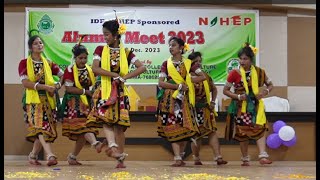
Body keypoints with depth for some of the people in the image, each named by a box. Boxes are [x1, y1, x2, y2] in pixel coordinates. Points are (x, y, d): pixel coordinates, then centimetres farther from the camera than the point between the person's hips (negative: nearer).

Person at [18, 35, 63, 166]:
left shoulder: (48, 63, 17)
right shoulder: (24, 63, 4)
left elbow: (63, 75, 23)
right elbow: (25, 83, -8)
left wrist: (57, 86, 1)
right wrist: (46, 87, -16)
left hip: (48, 100, 5)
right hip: (33, 100, -4)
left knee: (45, 130, -1)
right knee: (41, 126, -22)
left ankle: (33, 155, 15)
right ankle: (50, 155, -35)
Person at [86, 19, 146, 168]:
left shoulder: (126, 52, 6)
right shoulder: (100, 50, 6)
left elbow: (142, 68, -2)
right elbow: (95, 68, -8)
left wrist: (125, 77, -12)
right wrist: (115, 74, -14)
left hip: (119, 91, 0)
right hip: (104, 90, 0)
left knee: (119, 123, -3)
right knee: (105, 119, -23)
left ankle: (120, 158, 0)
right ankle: (113, 146, -38)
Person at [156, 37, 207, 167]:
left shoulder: (188, 63, 8)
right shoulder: (166, 64, 6)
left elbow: (203, 76, 3)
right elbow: (161, 83, -4)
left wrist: (188, 81, -6)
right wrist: (179, 86, -12)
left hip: (184, 98, 1)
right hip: (170, 98, -1)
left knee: (185, 127, -4)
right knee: (172, 127, -9)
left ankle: (179, 156, 9)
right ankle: (177, 158, -12)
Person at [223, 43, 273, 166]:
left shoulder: (259, 72, 2)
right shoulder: (235, 73, -4)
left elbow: (270, 85, 14)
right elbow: (225, 90, 0)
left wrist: (266, 91, -8)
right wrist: (238, 96, -15)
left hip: (255, 105, 1)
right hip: (240, 107, -1)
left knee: (260, 128, -17)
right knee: (243, 133, 4)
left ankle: (263, 156, -24)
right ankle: (245, 159, 18)